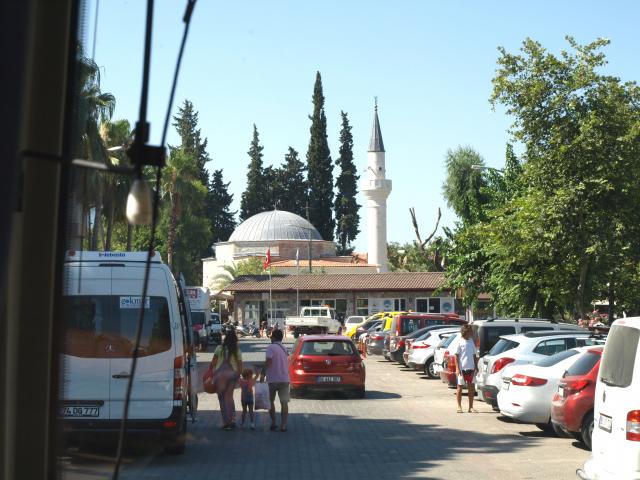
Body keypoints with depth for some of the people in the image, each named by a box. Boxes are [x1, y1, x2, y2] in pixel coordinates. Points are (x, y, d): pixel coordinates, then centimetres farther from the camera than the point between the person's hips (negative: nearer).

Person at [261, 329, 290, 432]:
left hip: (272, 379, -4)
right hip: (284, 379, 4)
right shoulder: (284, 349, 12)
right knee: (284, 403, 3)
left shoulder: (271, 348, -9)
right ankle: (283, 426, -1)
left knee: (270, 402, 13)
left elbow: (268, 362, -17)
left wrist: (263, 374, -12)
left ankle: (273, 423, 14)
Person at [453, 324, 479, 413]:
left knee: (471, 388, 5)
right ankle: (459, 407, 11)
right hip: (462, 368, -5)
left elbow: (474, 355, 13)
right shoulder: (460, 341, -7)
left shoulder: (471, 341, 8)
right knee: (460, 387, 4)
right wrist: (457, 368, -13)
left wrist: (476, 367, 8)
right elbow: (456, 356, -7)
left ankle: (471, 407, 12)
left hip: (471, 368, 5)